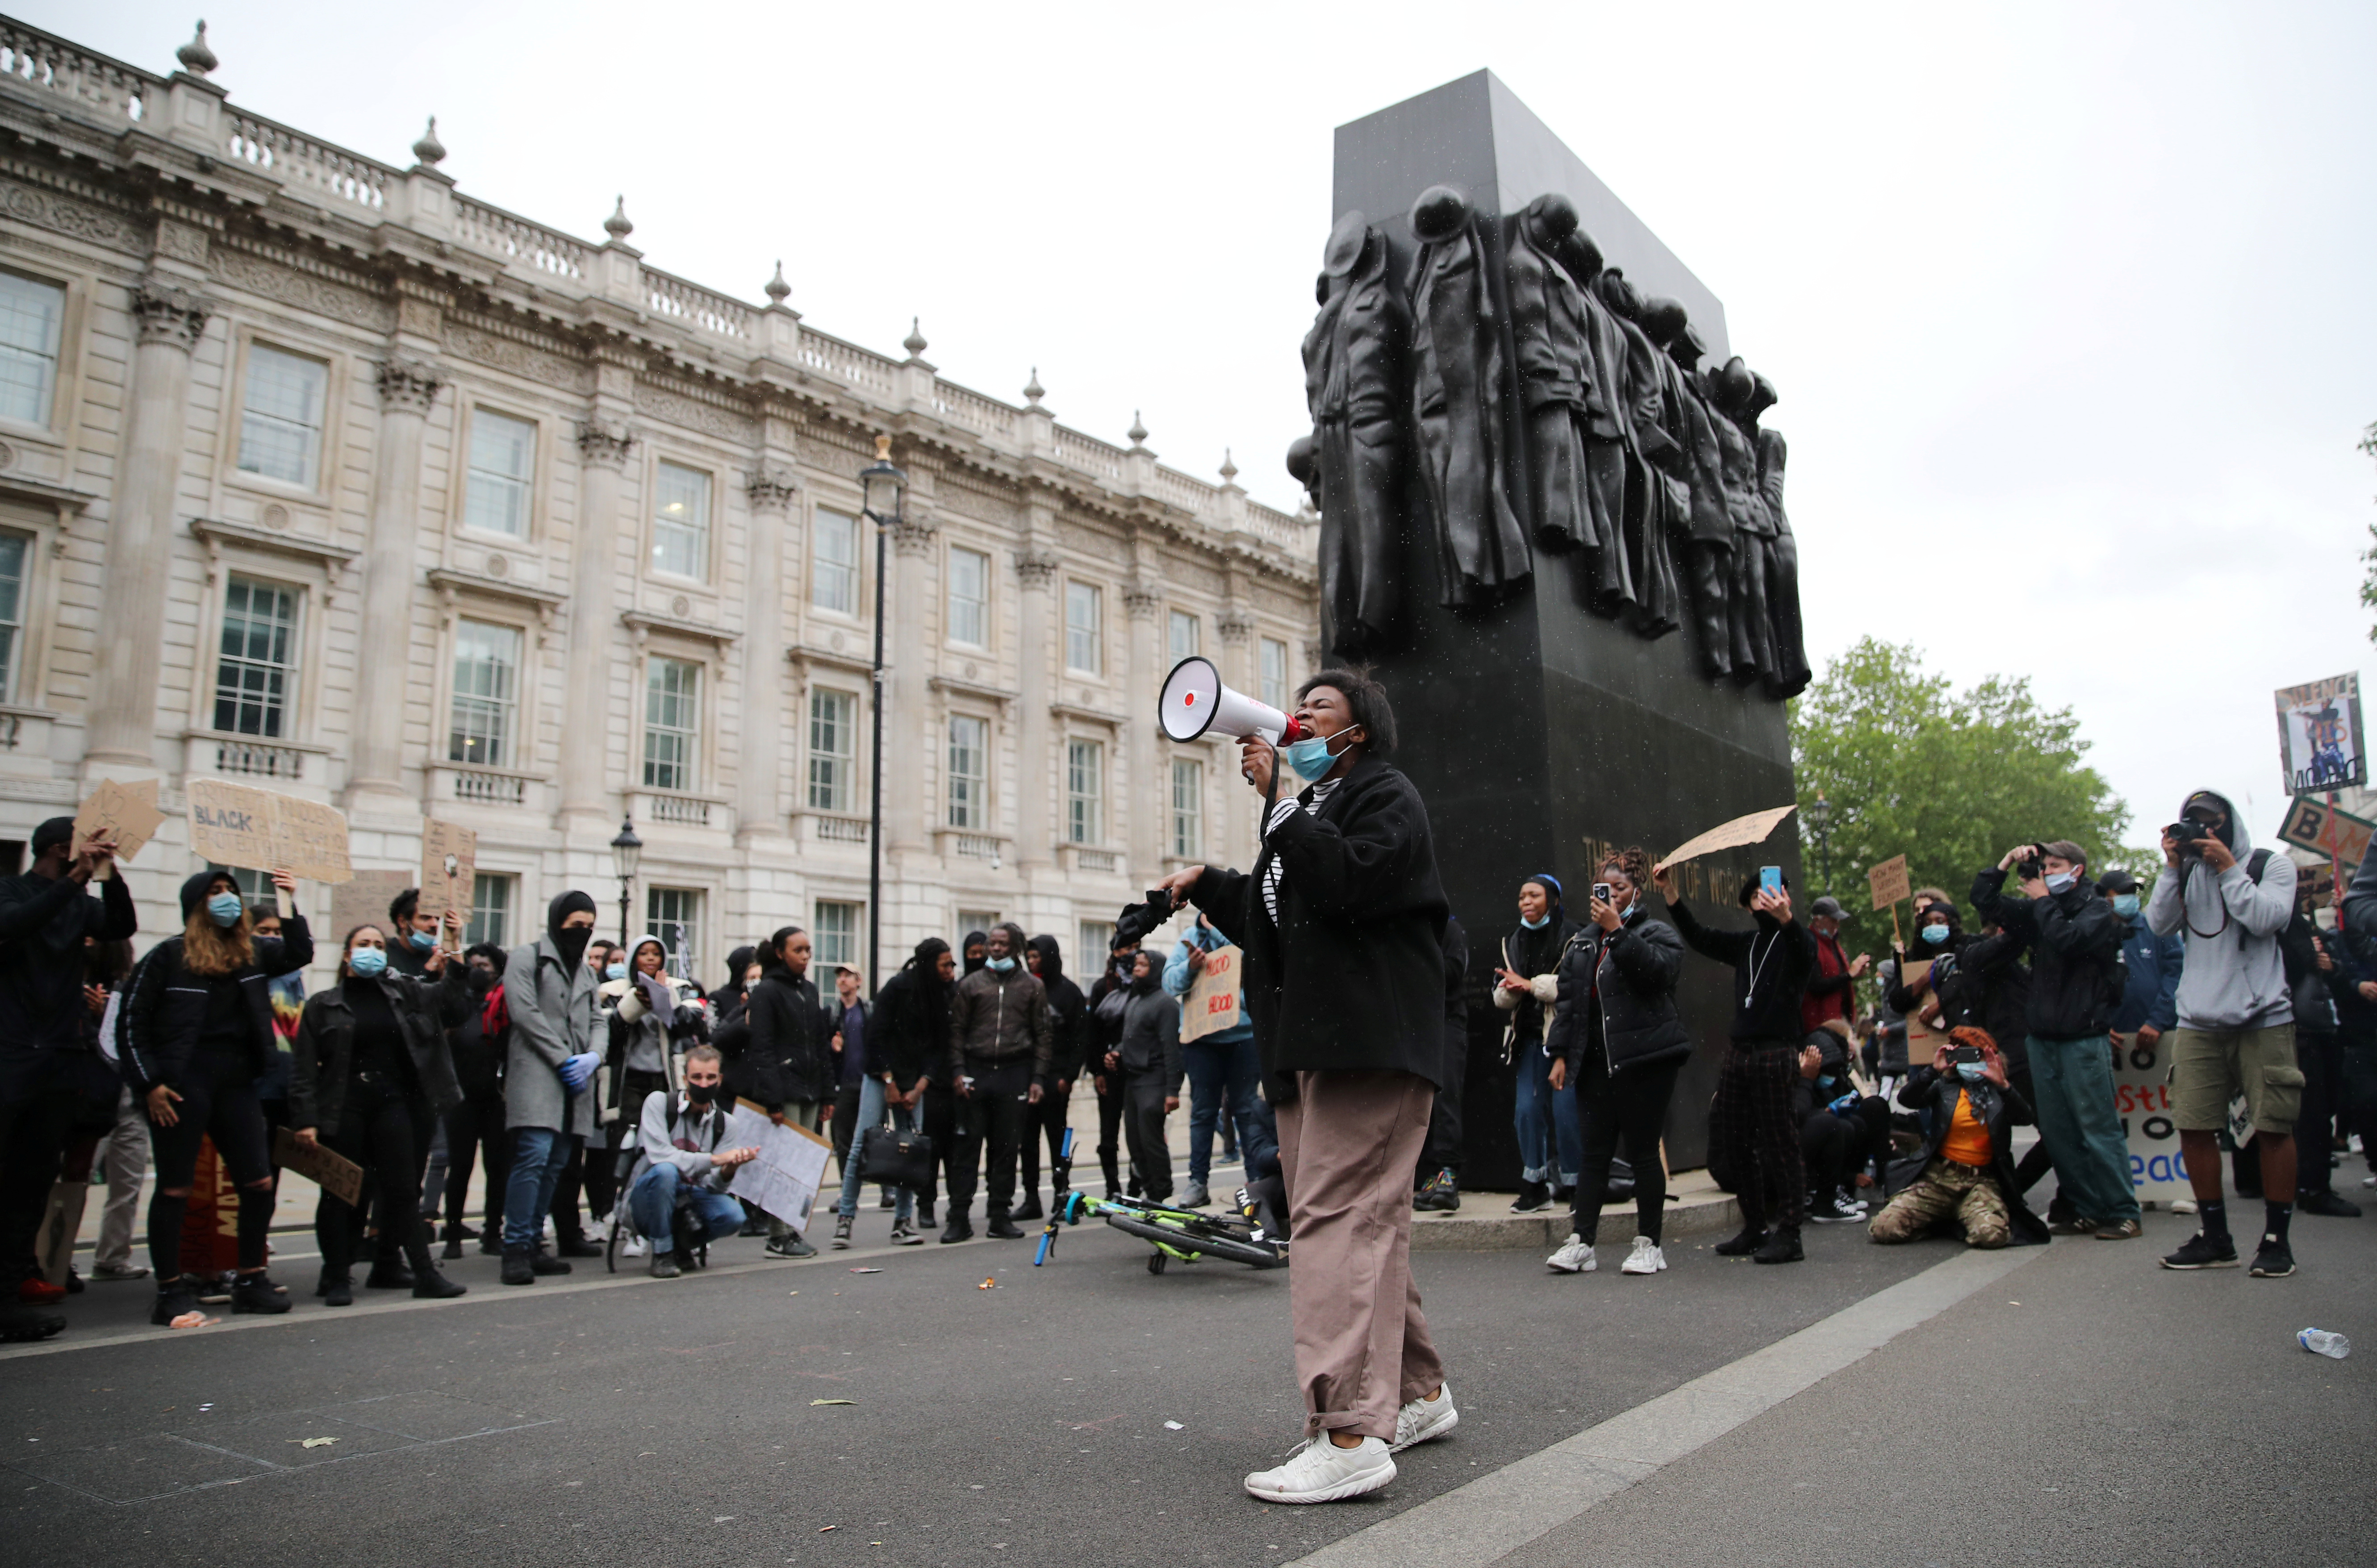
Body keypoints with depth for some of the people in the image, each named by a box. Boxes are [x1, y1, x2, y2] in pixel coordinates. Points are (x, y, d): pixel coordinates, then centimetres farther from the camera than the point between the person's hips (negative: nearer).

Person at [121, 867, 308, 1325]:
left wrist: (292, 907, -2)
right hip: (182, 1084, -5)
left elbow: (300, 955, 9)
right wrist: (149, 1083, -8)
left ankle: (251, 1282, 16)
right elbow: (133, 1020, -3)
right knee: (175, 1188, 2)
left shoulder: (252, 953, 12)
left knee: (259, 1183, 4)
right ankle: (170, 1292, 11)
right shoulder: (169, 955, -2)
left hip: (236, 1084, 5)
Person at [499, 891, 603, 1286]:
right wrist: (563, 1059, -10)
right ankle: (516, 1249, -12)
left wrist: (594, 1056, -1)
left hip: (574, 1080, 7)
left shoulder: (586, 971, 24)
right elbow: (525, 1013, -7)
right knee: (534, 1155, -17)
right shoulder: (527, 957, 4)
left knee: (556, 1164, 5)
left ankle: (533, 1244, 10)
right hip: (536, 1076, -7)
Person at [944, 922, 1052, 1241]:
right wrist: (958, 1071, -4)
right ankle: (959, 1218, 4)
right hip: (975, 1074, 0)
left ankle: (1000, 1217, 12)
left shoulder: (1032, 987, 9)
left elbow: (1043, 1036, 8)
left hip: (1014, 1075, 0)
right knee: (967, 1146, -1)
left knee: (1007, 1148, 4)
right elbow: (957, 1030, 7)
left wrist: (1038, 1079, 0)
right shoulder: (971, 984, 9)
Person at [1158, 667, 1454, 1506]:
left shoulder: (1387, 797, -2)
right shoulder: (1308, 808, 26)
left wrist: (1277, 799, -18)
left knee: (1337, 1216, -16)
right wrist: (1210, 884, 16)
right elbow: (1273, 920, 28)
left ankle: (1349, 1436, -16)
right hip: (1312, 1044, 10)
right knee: (1366, 1220, 14)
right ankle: (1418, 1391, 27)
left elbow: (1347, 884, -22)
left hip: (1370, 1043, -10)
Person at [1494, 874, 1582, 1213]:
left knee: (1565, 1111, -7)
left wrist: (1532, 985, -14)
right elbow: (1501, 996, 15)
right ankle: (1535, 1188, 10)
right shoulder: (1513, 943, 15)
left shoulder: (1571, 937, -4)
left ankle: (1575, 1185, 7)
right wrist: (1510, 990, -9)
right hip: (1530, 1037, 6)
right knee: (1527, 1109, 1)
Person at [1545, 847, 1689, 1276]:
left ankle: (1649, 1245, 10)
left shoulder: (1657, 932, 4)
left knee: (1643, 1151, 0)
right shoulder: (1583, 942, 17)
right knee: (1595, 1152, 3)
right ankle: (1581, 1242, 3)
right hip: (1596, 1063, 4)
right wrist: (1561, 1055, 8)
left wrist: (1617, 930, -19)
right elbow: (1566, 1001, 15)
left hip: (1644, 1062, -4)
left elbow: (1656, 969, -18)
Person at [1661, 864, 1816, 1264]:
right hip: (1740, 1052, 7)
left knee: (1779, 1143, -7)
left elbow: (1804, 954, -23)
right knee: (1736, 1144, 7)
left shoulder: (1794, 940, 0)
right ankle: (1755, 1229, 16)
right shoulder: (1746, 943, 20)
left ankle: (1789, 1234, -2)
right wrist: (1670, 893, 9)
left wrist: (1786, 918, -43)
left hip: (1777, 1053, -7)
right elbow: (1700, 937, 18)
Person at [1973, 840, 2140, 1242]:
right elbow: (1984, 901, 15)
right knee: (2056, 1132, 7)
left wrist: (2042, 901, -7)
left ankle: (2122, 1212, 1)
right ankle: (2086, 1209, 15)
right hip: (2042, 1036, 6)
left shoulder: (2097, 911, -2)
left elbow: (2066, 940, -19)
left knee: (2097, 1129, -6)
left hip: (2084, 1038, -6)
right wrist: (2007, 864, 5)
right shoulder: (2038, 911, 15)